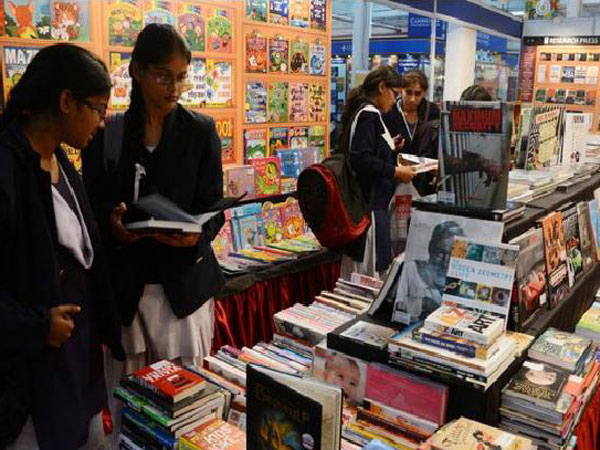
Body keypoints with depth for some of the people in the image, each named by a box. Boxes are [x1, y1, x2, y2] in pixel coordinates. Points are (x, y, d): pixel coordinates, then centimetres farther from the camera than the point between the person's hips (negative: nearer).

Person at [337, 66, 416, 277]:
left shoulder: (363, 112, 17)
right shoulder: (369, 114, -12)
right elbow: (361, 160, -22)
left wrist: (388, 148, 22)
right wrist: (395, 171, -14)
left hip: (371, 202, 10)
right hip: (370, 204, -10)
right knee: (372, 268, -5)